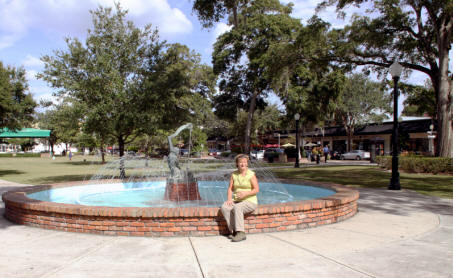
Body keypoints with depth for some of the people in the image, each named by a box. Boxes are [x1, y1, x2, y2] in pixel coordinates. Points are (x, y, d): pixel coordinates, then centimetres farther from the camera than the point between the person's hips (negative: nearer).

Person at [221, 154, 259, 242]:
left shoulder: (251, 174, -5)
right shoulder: (234, 174, 8)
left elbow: (256, 190, -9)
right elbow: (230, 188, 6)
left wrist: (245, 193, -24)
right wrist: (229, 199, -12)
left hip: (250, 201, -5)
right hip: (237, 201, 5)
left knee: (237, 207, -35)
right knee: (224, 207, -24)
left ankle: (241, 233, -31)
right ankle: (233, 231, -20)